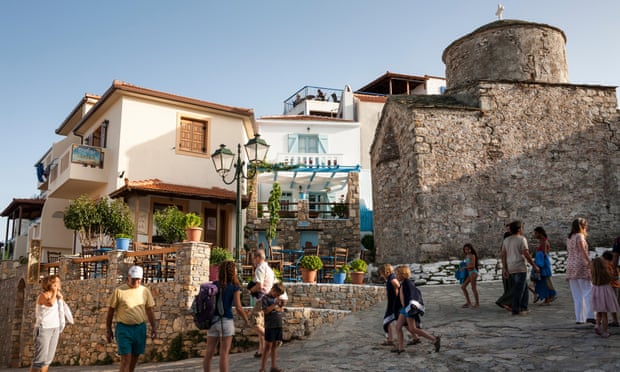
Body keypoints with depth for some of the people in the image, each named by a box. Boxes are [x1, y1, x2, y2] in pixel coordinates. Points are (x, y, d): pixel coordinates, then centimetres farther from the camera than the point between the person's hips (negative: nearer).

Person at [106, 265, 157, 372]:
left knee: (134, 358, 12)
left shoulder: (145, 291, 6)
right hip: (124, 328, -3)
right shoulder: (119, 291, -3)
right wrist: (109, 330, 2)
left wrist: (154, 327, 3)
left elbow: (149, 311, 10)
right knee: (126, 359, -7)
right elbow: (111, 311, 2)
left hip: (140, 328, 4)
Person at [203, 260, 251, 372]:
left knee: (209, 352, 9)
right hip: (226, 321, -4)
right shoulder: (235, 287, -7)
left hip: (212, 320, 4)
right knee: (224, 353, 1)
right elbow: (238, 308, -11)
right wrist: (246, 320, 3)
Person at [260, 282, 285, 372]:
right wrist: (275, 304, -20)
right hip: (270, 326, -6)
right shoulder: (265, 298, -6)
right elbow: (266, 311, -15)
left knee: (275, 345, 10)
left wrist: (282, 306, -4)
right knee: (268, 346, -3)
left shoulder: (277, 298, 13)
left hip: (279, 325, 6)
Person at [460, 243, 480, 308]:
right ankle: (468, 302, 11)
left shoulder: (472, 256, -8)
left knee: (473, 288, -5)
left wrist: (464, 267, -12)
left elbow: (473, 265, -15)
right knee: (463, 287, 6)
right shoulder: (466, 256, 16)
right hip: (469, 273, 9)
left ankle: (477, 303, 5)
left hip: (473, 272, -9)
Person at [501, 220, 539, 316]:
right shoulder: (522, 239, -8)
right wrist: (534, 266, -5)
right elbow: (526, 255, -13)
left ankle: (523, 308, 19)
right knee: (519, 290, -2)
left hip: (511, 269, 7)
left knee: (524, 288, 18)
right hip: (520, 268, -7)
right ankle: (515, 310, 0)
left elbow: (503, 255, 8)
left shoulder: (506, 240, 11)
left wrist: (504, 269, 10)